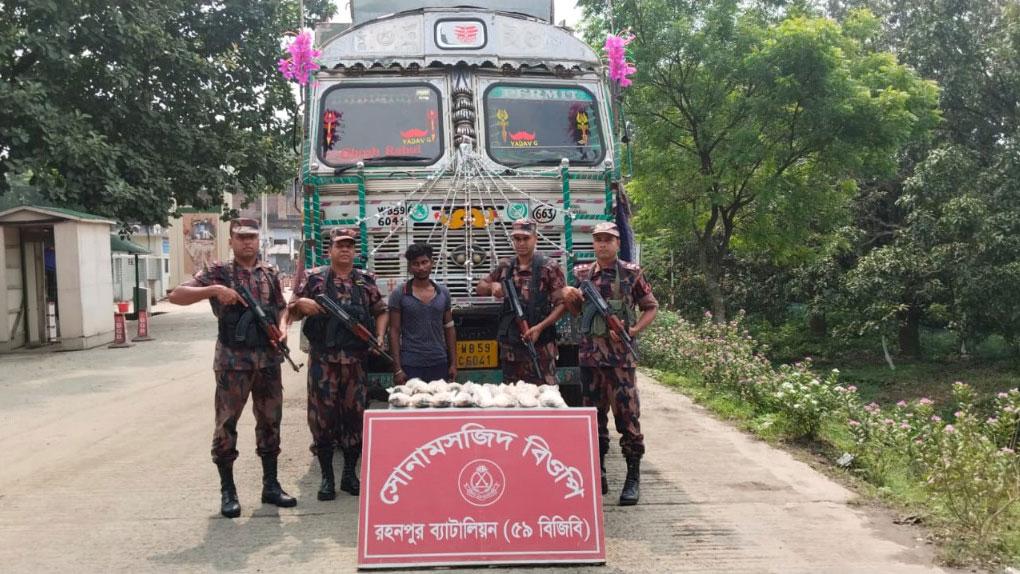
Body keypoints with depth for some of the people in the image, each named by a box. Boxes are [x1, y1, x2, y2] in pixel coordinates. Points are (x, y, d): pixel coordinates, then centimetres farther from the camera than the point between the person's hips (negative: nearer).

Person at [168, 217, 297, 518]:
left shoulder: (270, 273, 11)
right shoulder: (218, 272, 0)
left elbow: (282, 307, 18)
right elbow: (176, 296, -8)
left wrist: (283, 327, -4)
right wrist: (214, 290, -22)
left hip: (268, 359, 4)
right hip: (233, 360, -4)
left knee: (270, 422, 9)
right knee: (226, 424, 1)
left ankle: (270, 485, 21)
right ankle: (228, 491, 12)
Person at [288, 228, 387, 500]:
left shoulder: (366, 280, 10)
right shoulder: (314, 278, 4)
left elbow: (380, 311, 18)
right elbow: (292, 312, 7)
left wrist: (379, 337, 2)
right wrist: (301, 304, -15)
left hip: (356, 359, 2)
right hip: (323, 358, -2)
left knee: (355, 414, 6)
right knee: (323, 414, 0)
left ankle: (350, 474, 20)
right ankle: (327, 477, 11)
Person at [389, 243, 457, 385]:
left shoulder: (443, 293, 8)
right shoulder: (399, 294, -1)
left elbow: (449, 328, 12)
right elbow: (394, 332, -2)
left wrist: (453, 363, 7)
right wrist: (397, 369, -7)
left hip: (439, 363, 3)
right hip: (410, 366, -3)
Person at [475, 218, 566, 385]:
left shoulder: (548, 268, -6)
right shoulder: (505, 267, 9)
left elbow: (561, 304, -8)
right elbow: (479, 288, 19)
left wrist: (540, 327, -20)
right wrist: (492, 286, -5)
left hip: (540, 345, -5)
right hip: (510, 344, 5)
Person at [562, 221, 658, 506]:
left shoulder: (631, 273, 2)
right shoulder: (582, 273, 10)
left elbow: (651, 307, 7)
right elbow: (575, 310, 19)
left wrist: (634, 330, -10)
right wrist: (568, 297, -4)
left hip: (620, 356, -3)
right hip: (589, 354, 3)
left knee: (627, 414, -4)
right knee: (595, 415, 10)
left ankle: (633, 478, 5)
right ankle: (598, 475, 19)